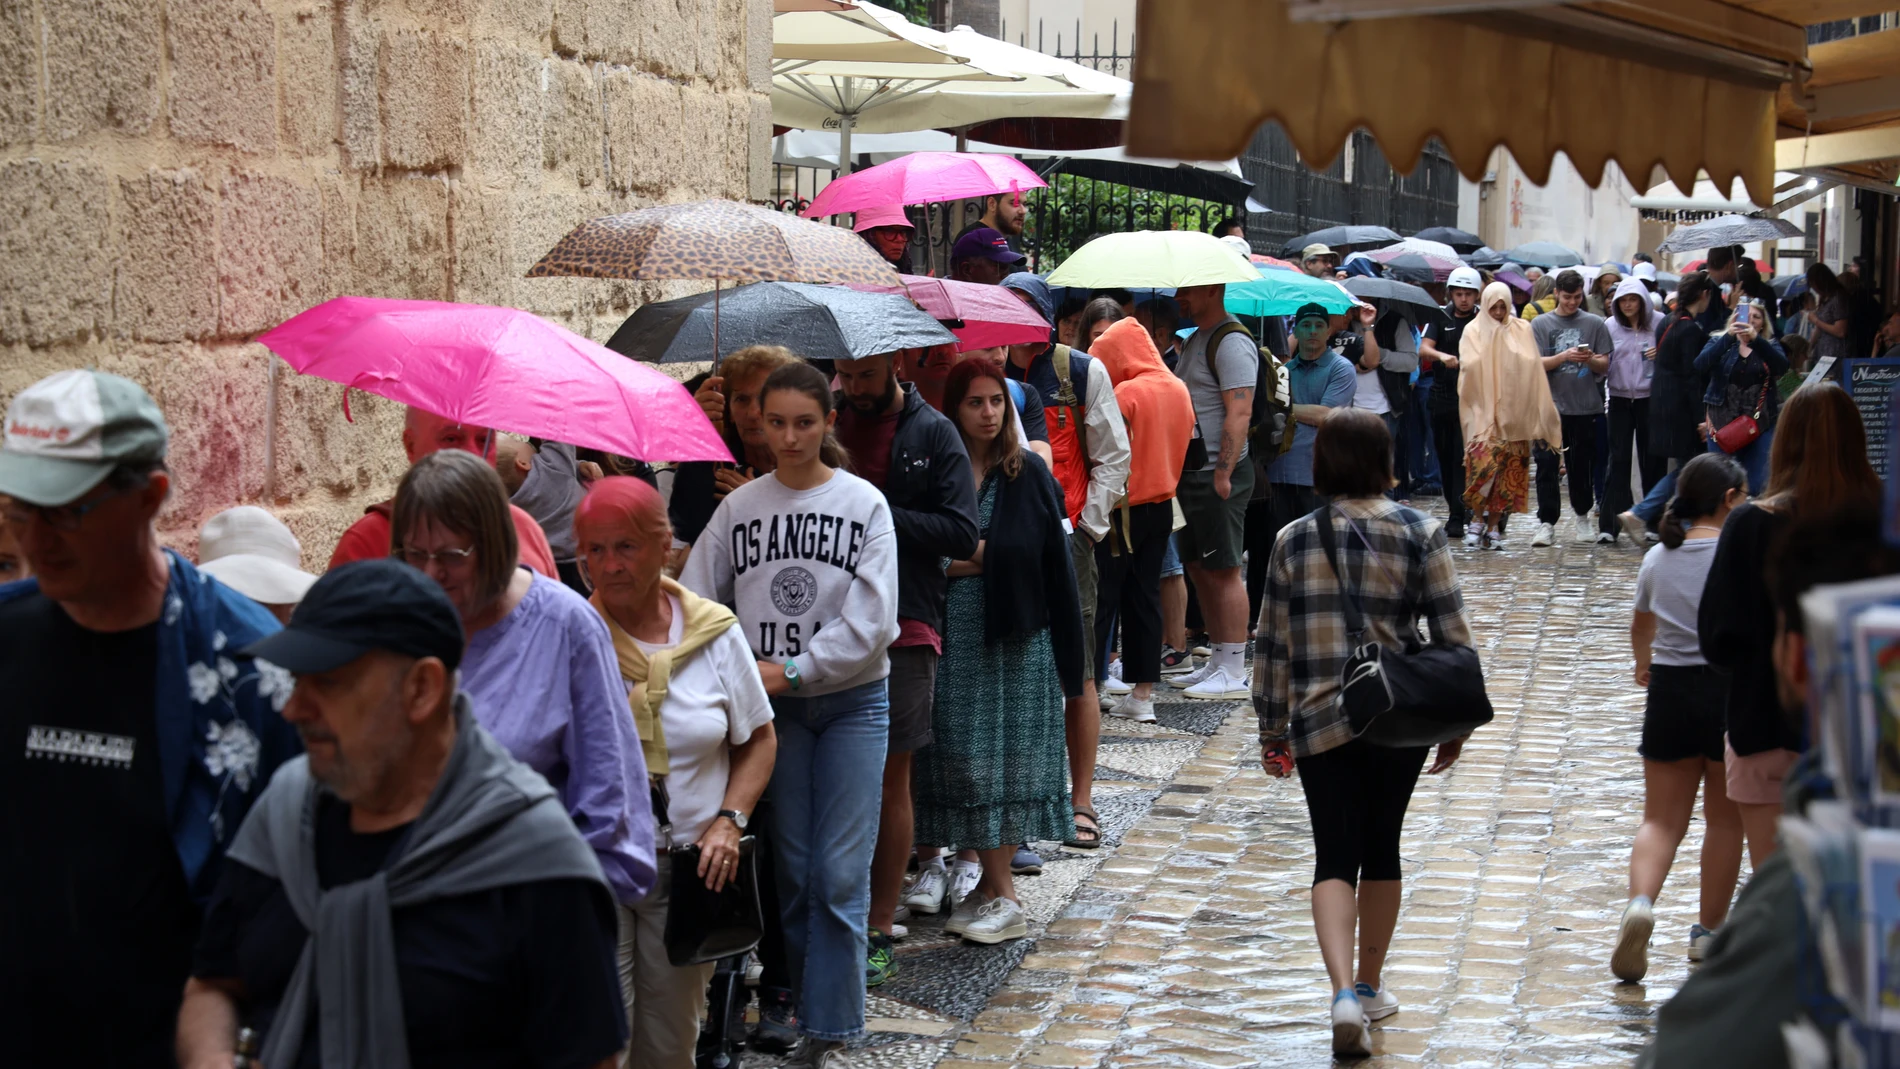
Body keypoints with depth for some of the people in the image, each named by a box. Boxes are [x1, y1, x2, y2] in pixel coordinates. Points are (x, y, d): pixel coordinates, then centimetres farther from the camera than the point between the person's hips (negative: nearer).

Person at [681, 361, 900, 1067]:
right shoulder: (739, 507, 4)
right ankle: (796, 1003, 21)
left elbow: (870, 621, -9)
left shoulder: (864, 504, -2)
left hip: (851, 699, -2)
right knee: (789, 868, 7)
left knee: (841, 875, -4)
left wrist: (791, 670, -14)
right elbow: (696, 603, 3)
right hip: (771, 707, 2)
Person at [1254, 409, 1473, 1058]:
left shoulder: (1294, 540, -3)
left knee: (1334, 857, 4)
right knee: (1381, 849, 16)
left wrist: (1271, 730, 11)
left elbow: (1273, 645, 1)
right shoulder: (1420, 534, -5)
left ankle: (1343, 991, -15)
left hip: (1321, 723, 0)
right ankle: (1370, 987, 27)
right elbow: (1451, 635, -3)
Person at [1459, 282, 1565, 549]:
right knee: (1483, 463, -15)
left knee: (1508, 469, 1)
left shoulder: (1522, 330, 8)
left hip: (1513, 413, 2)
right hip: (1483, 410, -2)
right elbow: (1469, 366, -9)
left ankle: (1493, 526, 9)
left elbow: (1533, 367, 3)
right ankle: (1480, 520, -2)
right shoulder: (1474, 331, 4)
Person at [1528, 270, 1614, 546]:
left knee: (1583, 466, 8)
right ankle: (1546, 523, -4)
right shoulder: (1541, 324, 5)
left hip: (1586, 406, 1)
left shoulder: (1595, 324, 7)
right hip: (1551, 404, -1)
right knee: (1547, 465, -6)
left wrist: (1590, 359, -13)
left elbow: (1605, 366, 7)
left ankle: (1583, 518, 25)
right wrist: (1564, 356, -17)